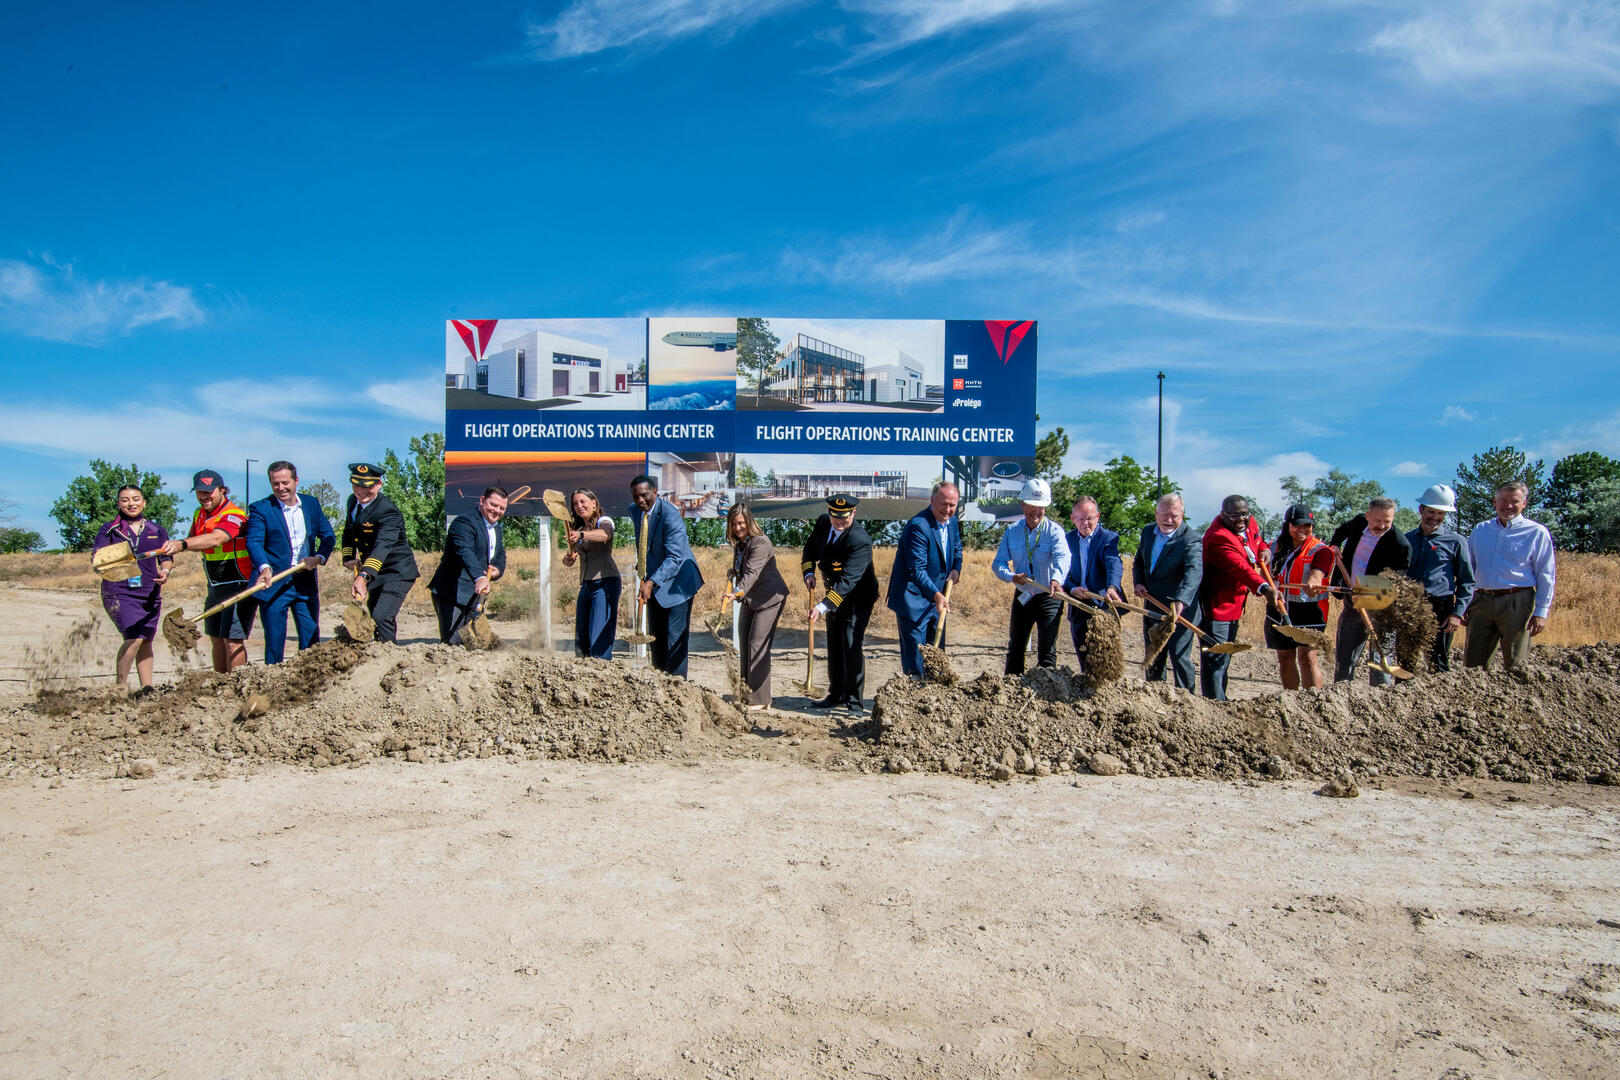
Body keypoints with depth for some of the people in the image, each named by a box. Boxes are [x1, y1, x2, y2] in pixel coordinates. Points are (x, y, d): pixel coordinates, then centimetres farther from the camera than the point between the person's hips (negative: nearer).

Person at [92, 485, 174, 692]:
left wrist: (165, 571, -8)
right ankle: (121, 686, -3)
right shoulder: (109, 530, 6)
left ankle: (147, 687, 15)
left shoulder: (157, 531, 13)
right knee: (135, 637, -17)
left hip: (149, 593, 3)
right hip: (119, 592, -3)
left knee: (146, 641, 8)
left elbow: (167, 558, 14)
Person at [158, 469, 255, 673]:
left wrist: (182, 544, -52)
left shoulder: (233, 515, -19)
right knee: (216, 638, 11)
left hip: (238, 585, -9)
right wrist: (176, 547, -1)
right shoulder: (199, 514, 9)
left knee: (232, 639, -11)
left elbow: (215, 539, -38)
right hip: (216, 586, 9)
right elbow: (194, 541, 20)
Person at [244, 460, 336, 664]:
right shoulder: (260, 508, -5)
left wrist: (319, 558, -10)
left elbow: (328, 536, 10)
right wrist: (265, 567, -36)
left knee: (311, 640, 9)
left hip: (306, 584, 4)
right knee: (275, 642, 1)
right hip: (274, 585, -4)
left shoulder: (311, 503, 8)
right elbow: (254, 542, -17)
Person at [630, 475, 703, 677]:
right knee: (656, 637, 15)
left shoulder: (670, 515, -24)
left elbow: (674, 557, -31)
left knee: (675, 638, -8)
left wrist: (651, 582, -39)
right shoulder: (635, 510, 0)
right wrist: (641, 564, 13)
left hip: (676, 582, -8)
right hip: (653, 582, 8)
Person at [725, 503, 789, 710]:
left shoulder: (760, 542, -21)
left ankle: (760, 699, -7)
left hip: (770, 598, -9)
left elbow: (752, 572, -34)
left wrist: (738, 592, -47)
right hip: (749, 600, 9)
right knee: (745, 644, 9)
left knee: (758, 644, -12)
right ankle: (747, 694, 19)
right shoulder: (737, 543, 6)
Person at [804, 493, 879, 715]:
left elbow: (848, 580, -37)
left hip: (858, 597, -8)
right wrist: (809, 572, -7)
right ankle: (836, 695, 27)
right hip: (835, 593, 8)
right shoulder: (823, 522, -7)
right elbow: (810, 548, 12)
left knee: (852, 646, -12)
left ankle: (855, 702, -3)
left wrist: (823, 607, -43)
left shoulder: (860, 540, -30)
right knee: (834, 645, 14)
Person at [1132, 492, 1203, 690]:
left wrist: (1180, 601, -50)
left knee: (1179, 657, -6)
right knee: (1153, 657, 17)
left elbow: (1194, 573, -34)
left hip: (1180, 609, -7)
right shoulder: (1148, 532, 4)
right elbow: (1138, 561, 19)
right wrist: (1138, 582, -1)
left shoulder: (1191, 541, -18)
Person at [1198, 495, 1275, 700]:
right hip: (1214, 605, -10)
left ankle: (1221, 699, 27)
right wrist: (1263, 587, -52)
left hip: (1234, 605, 10)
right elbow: (1240, 568, -38)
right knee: (1215, 659, -11)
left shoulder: (1249, 524, 4)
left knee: (1225, 659, 17)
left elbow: (1257, 539, 29)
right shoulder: (1217, 537, -24)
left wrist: (1264, 549, 5)